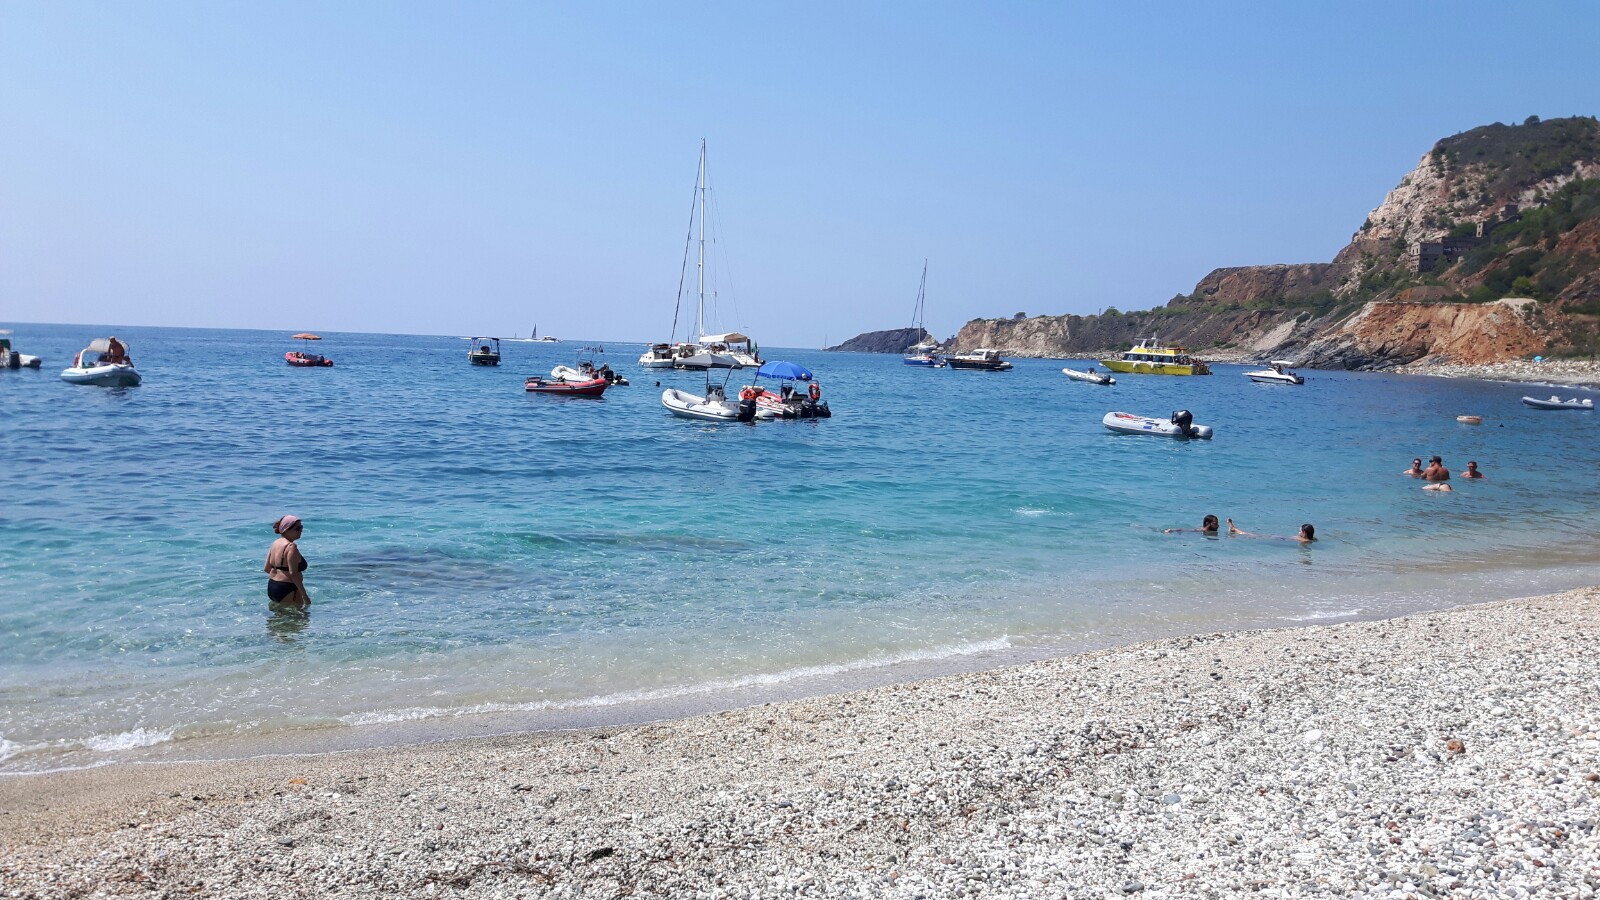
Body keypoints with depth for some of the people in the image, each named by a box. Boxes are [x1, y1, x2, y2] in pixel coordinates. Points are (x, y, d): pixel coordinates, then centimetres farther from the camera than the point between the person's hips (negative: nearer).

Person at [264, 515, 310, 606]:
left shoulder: (275, 543, 12)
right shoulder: (291, 547, -16)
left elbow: (266, 569, 17)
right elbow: (293, 573, -22)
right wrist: (305, 595, -20)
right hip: (287, 590, -10)